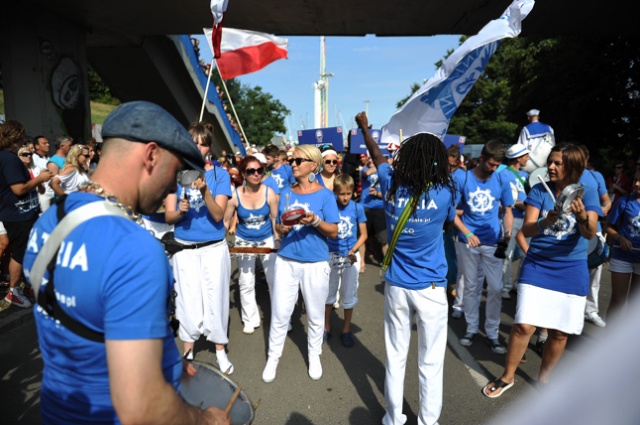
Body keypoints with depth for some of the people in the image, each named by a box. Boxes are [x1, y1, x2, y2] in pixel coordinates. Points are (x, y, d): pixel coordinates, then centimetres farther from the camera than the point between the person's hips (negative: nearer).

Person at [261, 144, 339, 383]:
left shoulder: (325, 195, -5)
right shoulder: (286, 193, 5)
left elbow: (333, 231, -7)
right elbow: (278, 226, 11)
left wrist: (315, 221, -23)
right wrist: (282, 228, -11)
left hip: (315, 264, -2)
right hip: (286, 261, 3)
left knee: (315, 315, 12)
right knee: (279, 314, 7)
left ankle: (314, 356, 34)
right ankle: (273, 358, 26)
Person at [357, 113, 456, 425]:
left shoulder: (391, 185, -8)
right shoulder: (444, 192, -14)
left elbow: (377, 156, 12)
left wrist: (364, 127, 31)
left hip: (396, 286, 3)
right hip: (431, 289, -3)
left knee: (395, 357, 16)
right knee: (431, 362, 11)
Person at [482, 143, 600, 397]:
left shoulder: (587, 193, -4)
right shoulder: (539, 190, -4)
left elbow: (590, 234, -17)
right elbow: (525, 229, -13)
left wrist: (582, 216, -38)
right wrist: (544, 223, -35)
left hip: (571, 271, 1)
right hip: (537, 266, -1)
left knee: (559, 332, 8)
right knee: (524, 325, -6)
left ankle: (543, 380, 30)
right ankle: (507, 377, 15)